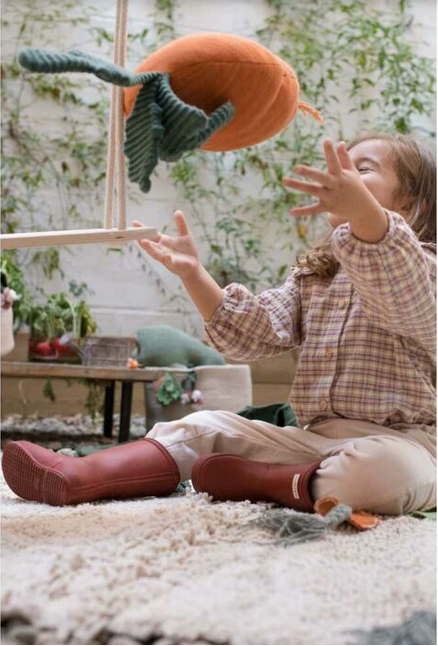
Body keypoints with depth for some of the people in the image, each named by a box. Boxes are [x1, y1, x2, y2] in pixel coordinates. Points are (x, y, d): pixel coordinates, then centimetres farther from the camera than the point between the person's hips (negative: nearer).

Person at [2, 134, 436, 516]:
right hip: (312, 437, 7)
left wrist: (363, 210, -48)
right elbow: (252, 334, 10)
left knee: (387, 471, -41)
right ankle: (74, 477, -21)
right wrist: (192, 273, -3)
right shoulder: (311, 276, 21)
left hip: (400, 438, -6)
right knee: (205, 427, -3)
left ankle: (256, 480, -21)